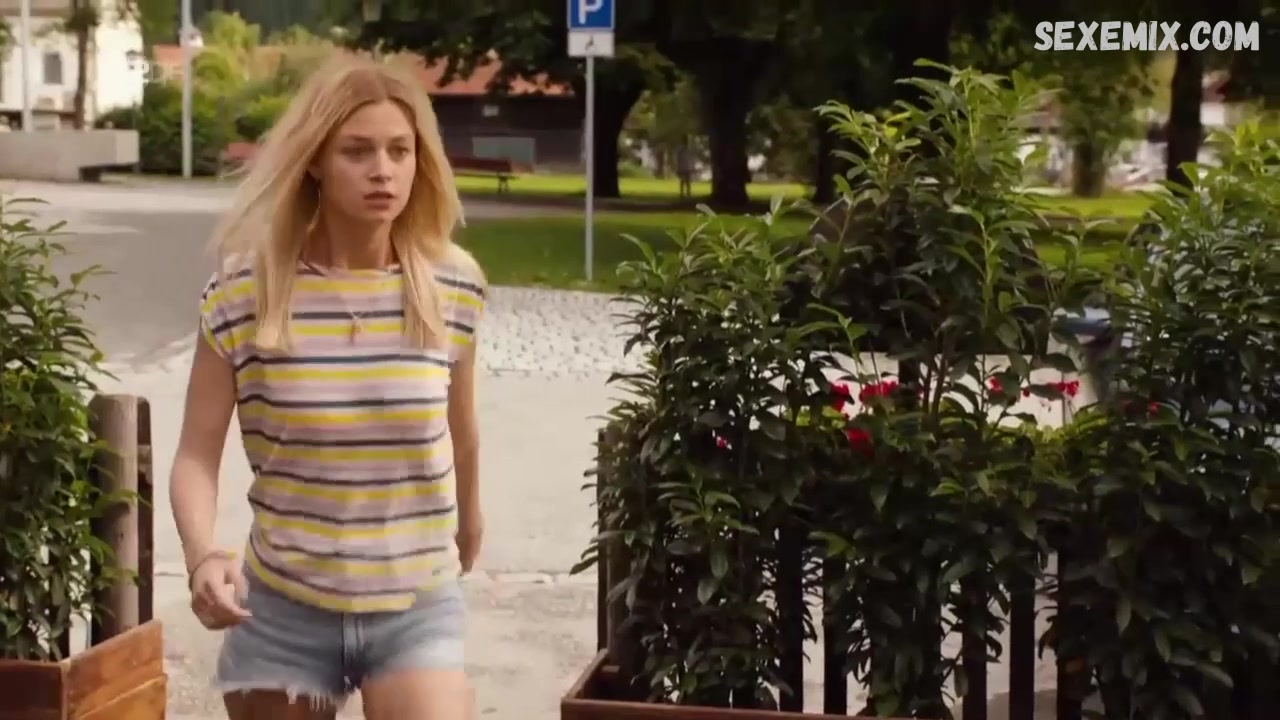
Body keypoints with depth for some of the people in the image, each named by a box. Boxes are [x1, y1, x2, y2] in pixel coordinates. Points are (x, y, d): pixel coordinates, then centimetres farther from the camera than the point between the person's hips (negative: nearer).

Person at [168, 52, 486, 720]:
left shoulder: (452, 285, -6)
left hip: (417, 608, 0)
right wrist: (203, 555, -27)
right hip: (283, 610, 0)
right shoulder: (244, 290, -12)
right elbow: (197, 454, -8)